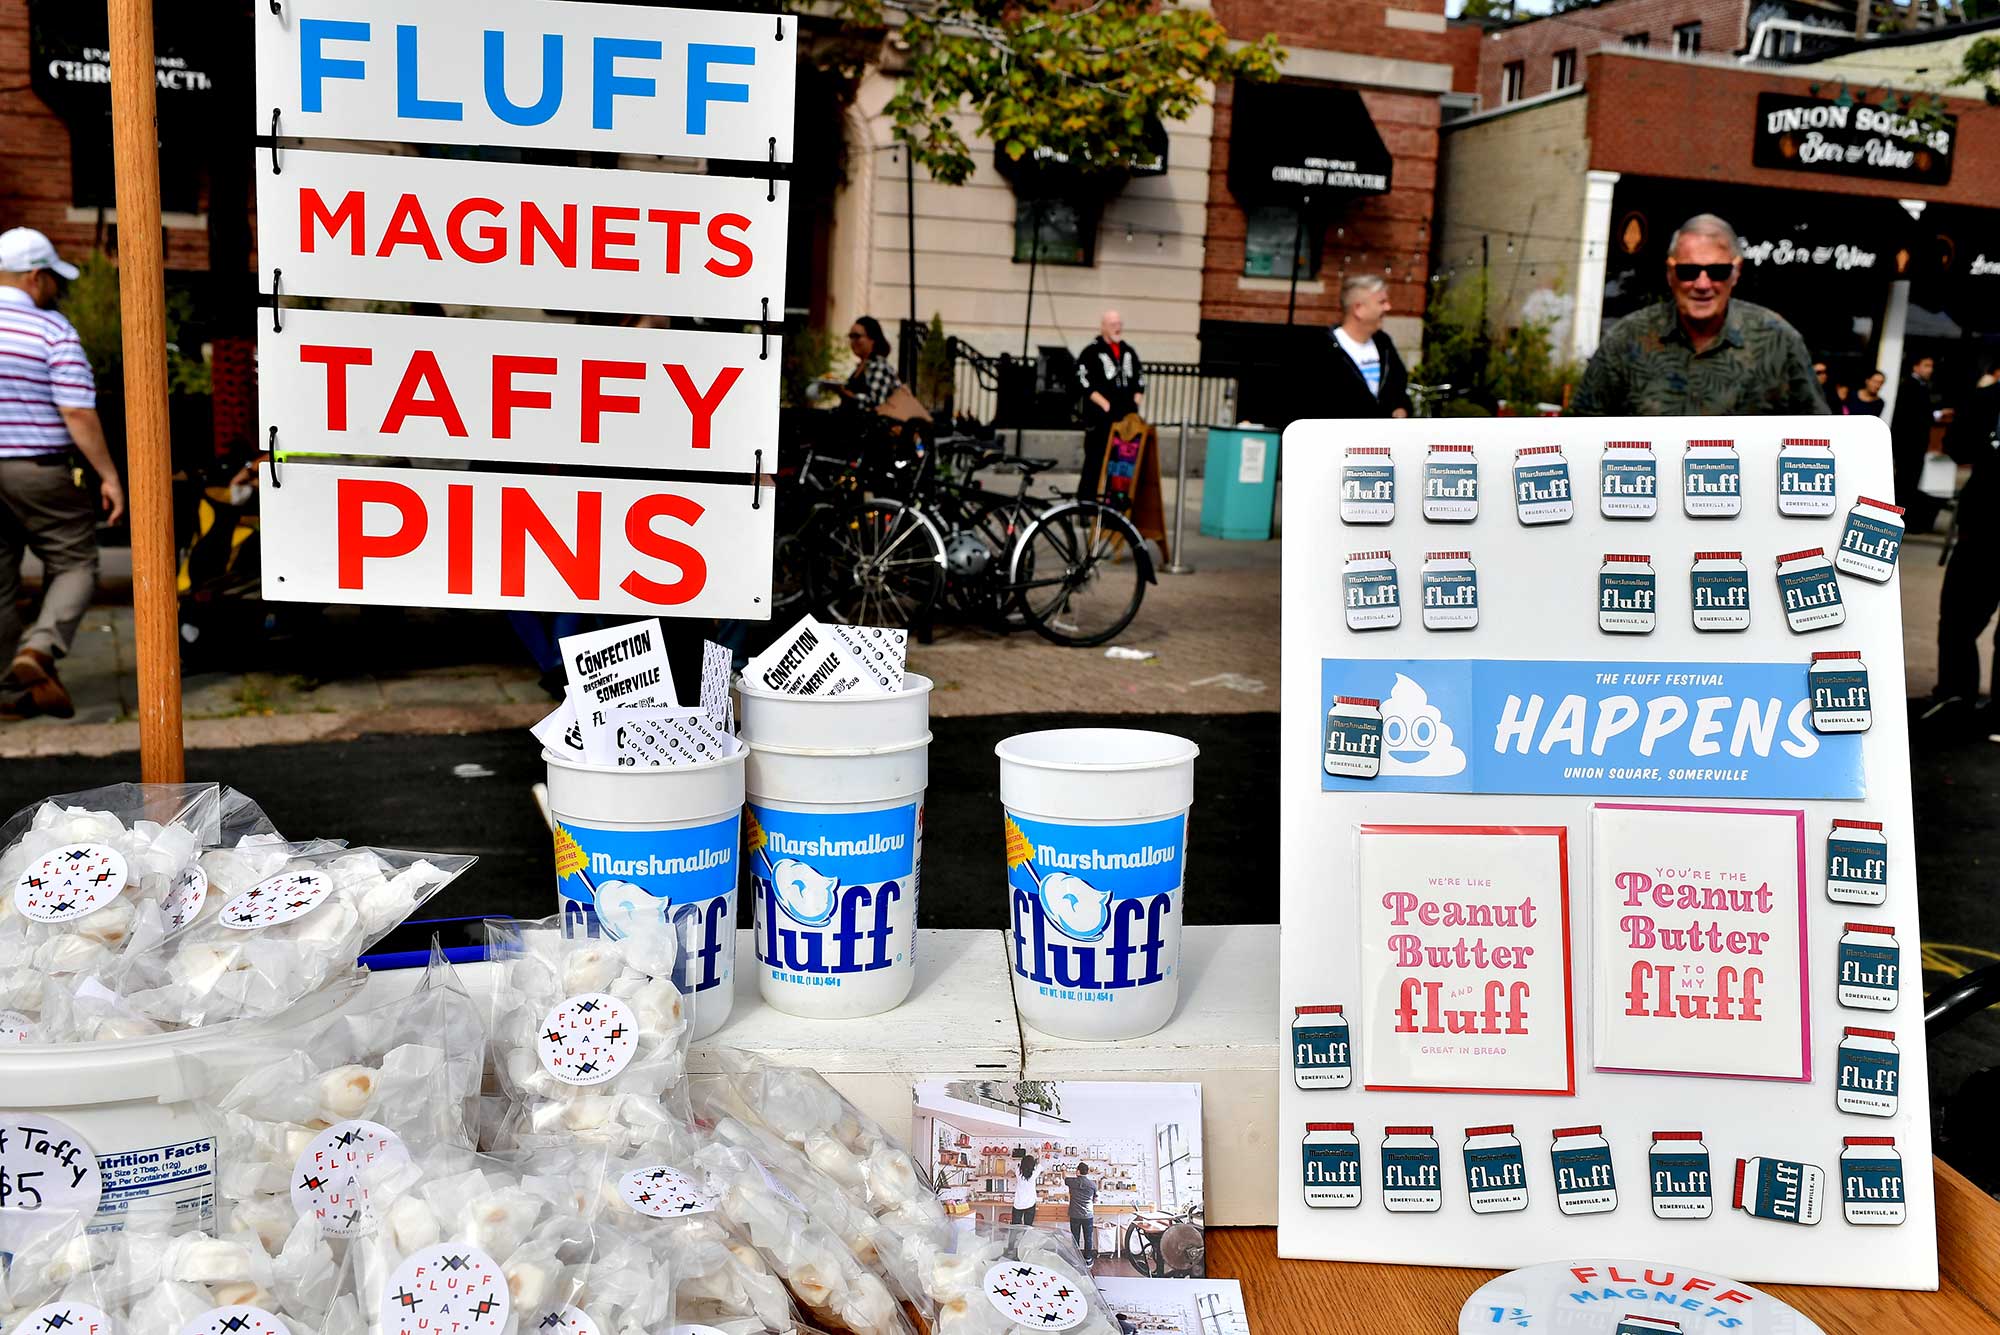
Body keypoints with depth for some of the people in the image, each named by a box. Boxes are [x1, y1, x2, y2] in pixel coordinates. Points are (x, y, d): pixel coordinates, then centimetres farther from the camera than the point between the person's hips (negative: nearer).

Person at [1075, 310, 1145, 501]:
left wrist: (1135, 403, 7)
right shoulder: (1092, 352, -2)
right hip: (1100, 419, -5)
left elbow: (1140, 379, 22)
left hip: (1127, 418, 5)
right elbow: (1085, 382, -10)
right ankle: (1085, 501, -1)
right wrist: (1106, 405, -14)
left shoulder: (1129, 351, 17)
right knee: (1096, 461, -6)